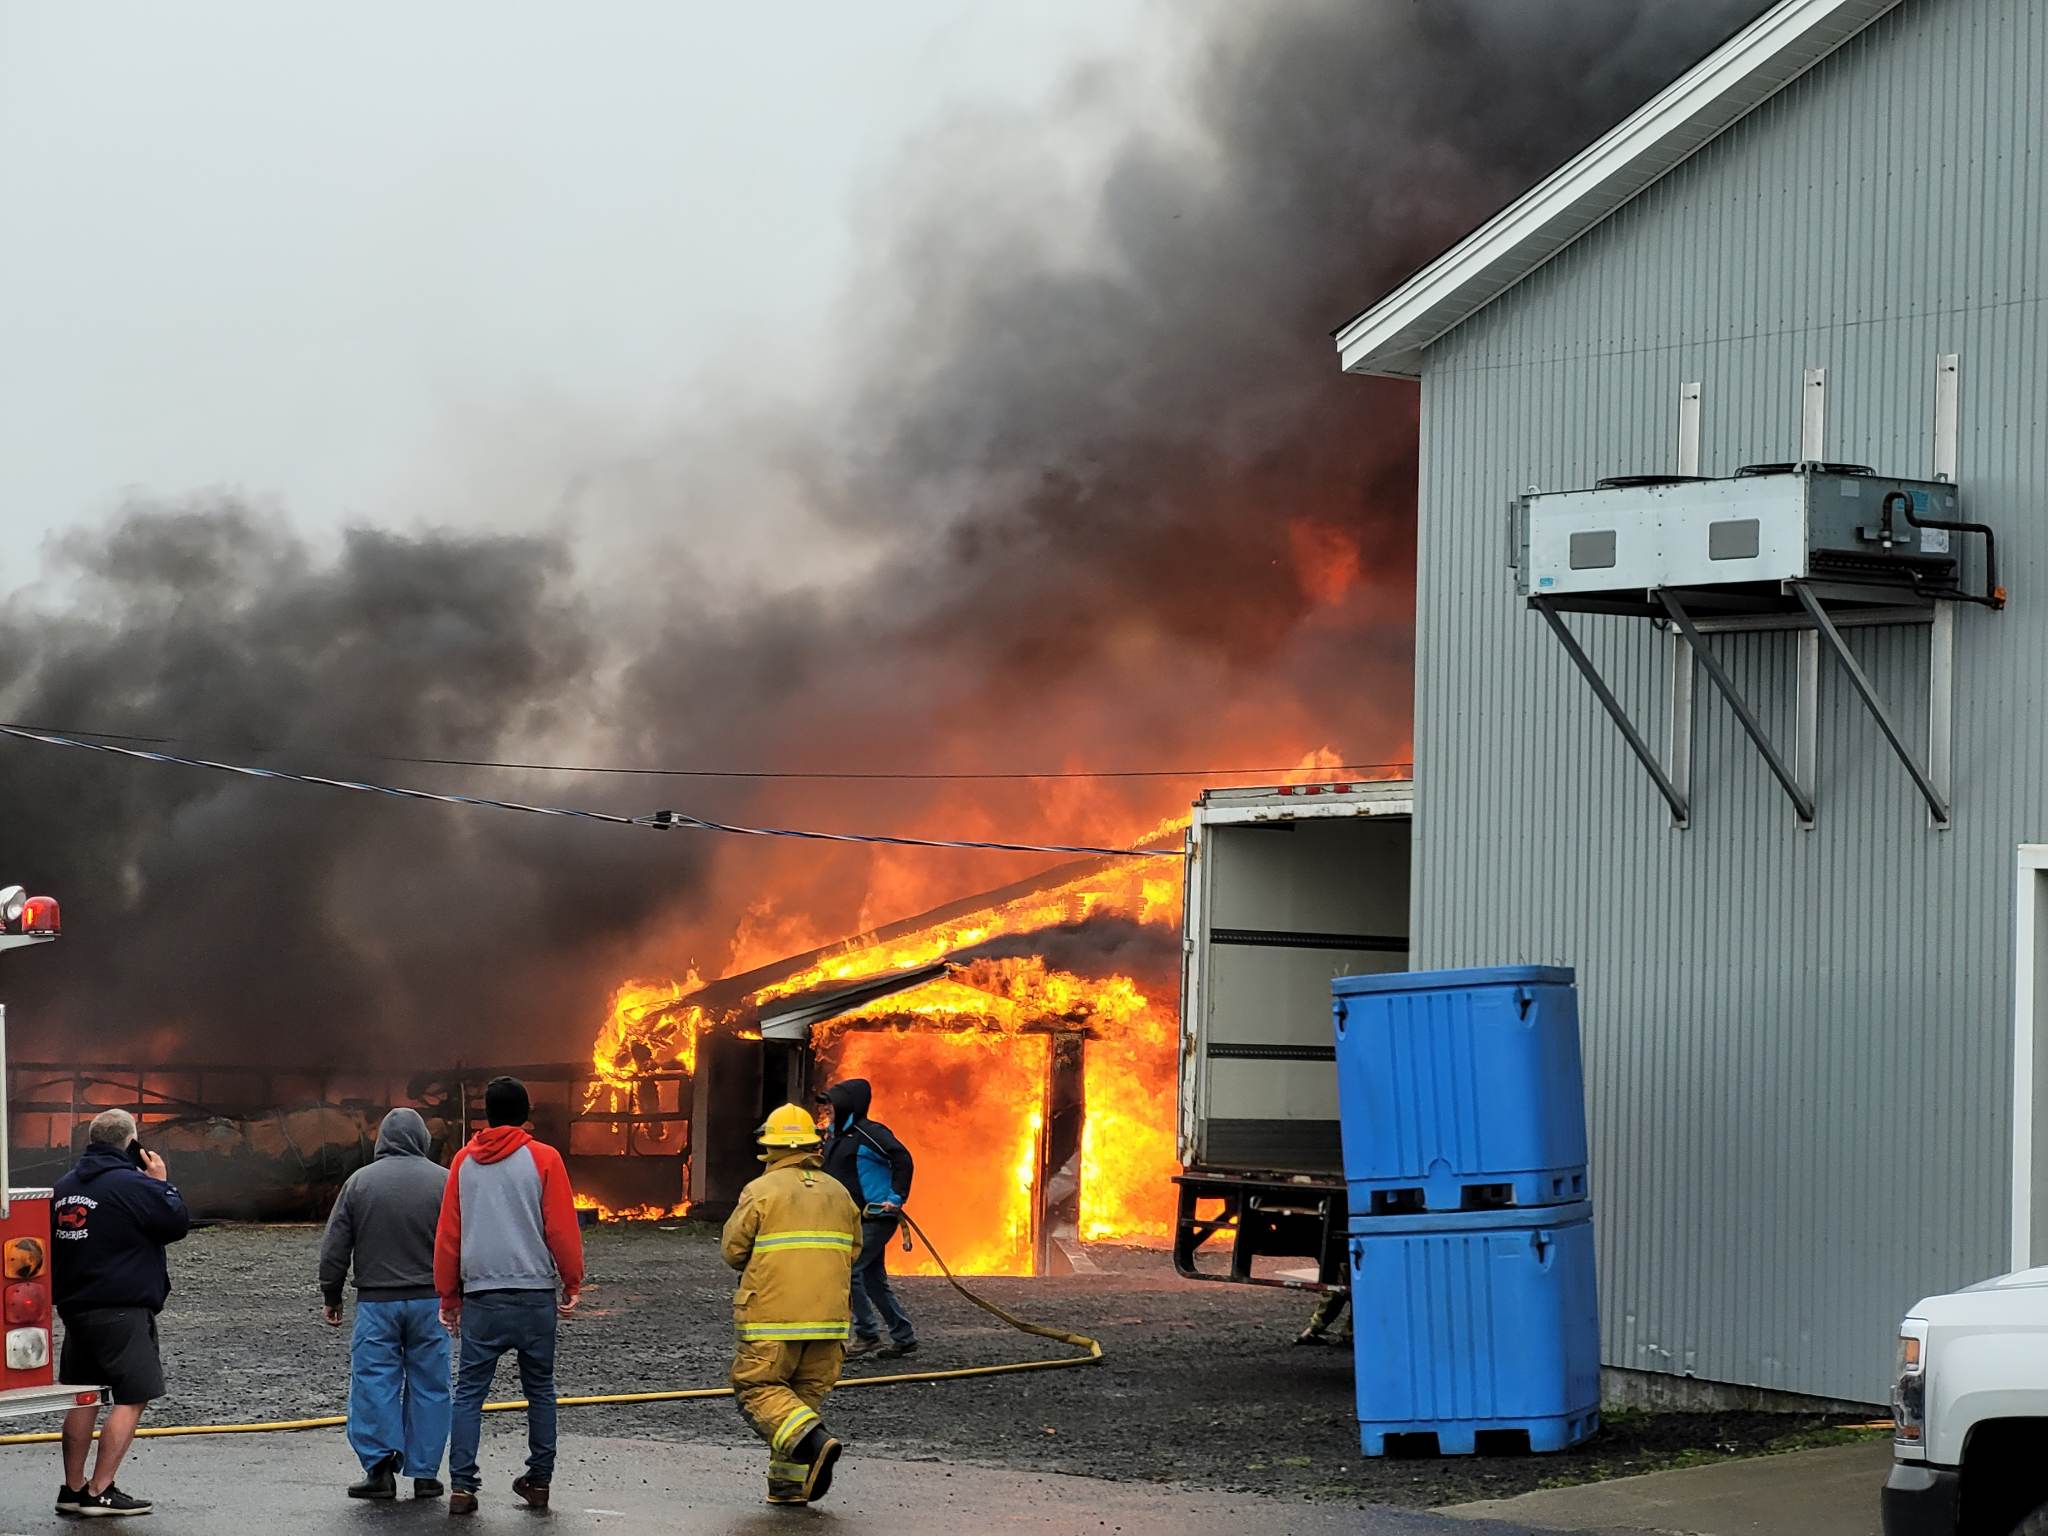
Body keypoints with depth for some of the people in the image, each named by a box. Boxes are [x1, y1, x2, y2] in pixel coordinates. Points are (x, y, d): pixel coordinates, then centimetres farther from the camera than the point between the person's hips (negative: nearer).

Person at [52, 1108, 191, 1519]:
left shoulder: (66, 1187, 11)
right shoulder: (134, 1186, -14)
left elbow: (55, 1239, 22)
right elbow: (178, 1223, -8)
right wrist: (162, 1183, 3)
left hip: (74, 1308, 8)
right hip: (121, 1311, -8)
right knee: (132, 1397, -4)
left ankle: (73, 1487, 15)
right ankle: (100, 1492, -8)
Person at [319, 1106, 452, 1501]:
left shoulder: (360, 1181, 1)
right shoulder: (444, 1181, -1)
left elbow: (335, 1247, 3)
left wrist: (330, 1296, 13)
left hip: (376, 1301, 0)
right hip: (430, 1301, 0)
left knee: (373, 1381, 3)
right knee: (428, 1384, 6)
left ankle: (380, 1463, -8)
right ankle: (424, 1473, 8)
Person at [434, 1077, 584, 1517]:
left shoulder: (464, 1162, 6)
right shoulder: (543, 1159, -2)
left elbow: (447, 1234, 9)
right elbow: (562, 1228, -3)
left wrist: (448, 1296, 16)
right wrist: (572, 1284, 9)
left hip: (480, 1298, 1)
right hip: (535, 1295, -1)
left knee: (469, 1392, 3)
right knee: (540, 1390, 11)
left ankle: (461, 1485, -5)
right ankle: (539, 1480, 13)